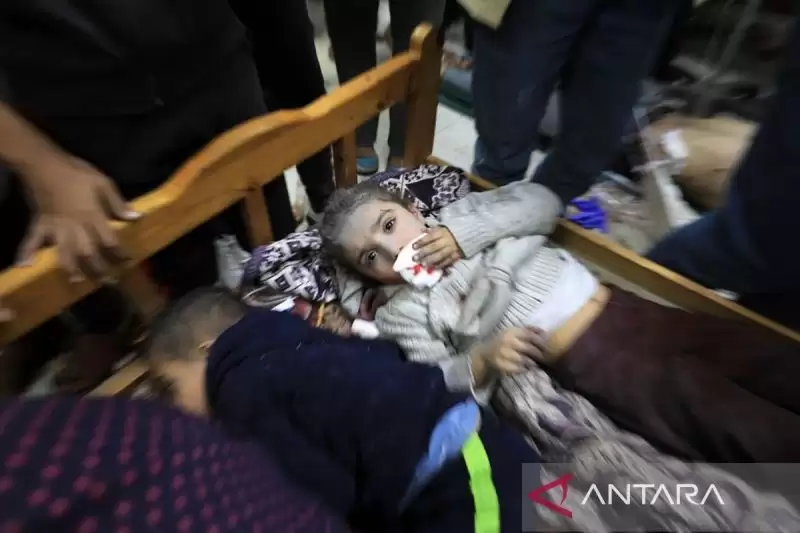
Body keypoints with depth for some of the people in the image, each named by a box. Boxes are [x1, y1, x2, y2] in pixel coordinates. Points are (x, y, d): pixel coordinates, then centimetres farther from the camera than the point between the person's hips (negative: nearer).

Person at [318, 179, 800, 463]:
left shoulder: (458, 214, 12)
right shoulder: (404, 310, -1)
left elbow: (541, 201, 3)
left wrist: (464, 234, -8)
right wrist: (482, 360, -27)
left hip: (624, 308, 6)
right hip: (588, 360, -5)